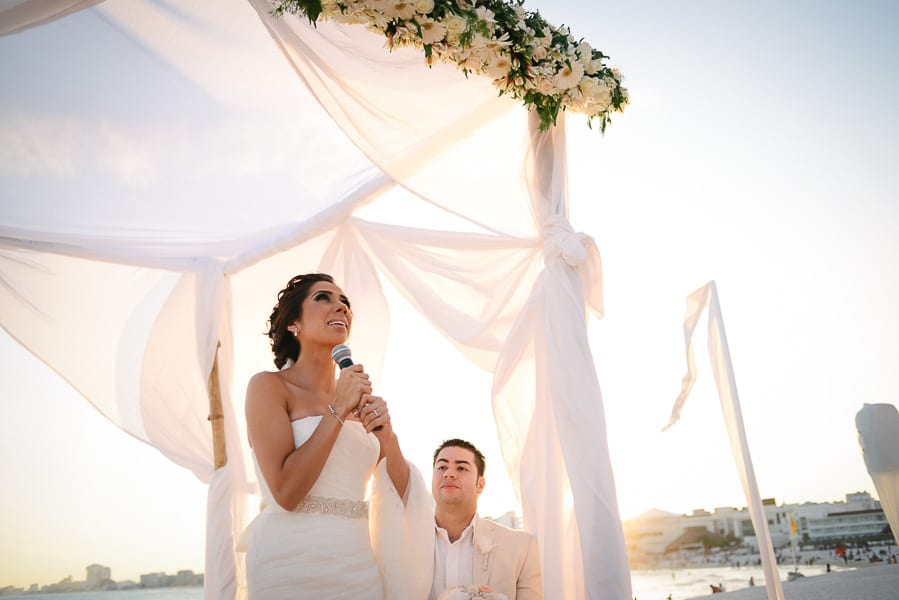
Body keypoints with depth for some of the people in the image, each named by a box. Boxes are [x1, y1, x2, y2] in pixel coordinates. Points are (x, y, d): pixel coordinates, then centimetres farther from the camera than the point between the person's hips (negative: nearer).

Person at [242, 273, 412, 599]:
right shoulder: (269, 385, -6)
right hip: (291, 568, -5)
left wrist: (386, 432, -10)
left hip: (359, 565, 5)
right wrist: (337, 411, -15)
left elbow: (402, 495, 6)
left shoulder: (359, 398, 8)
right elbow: (286, 492, -17)